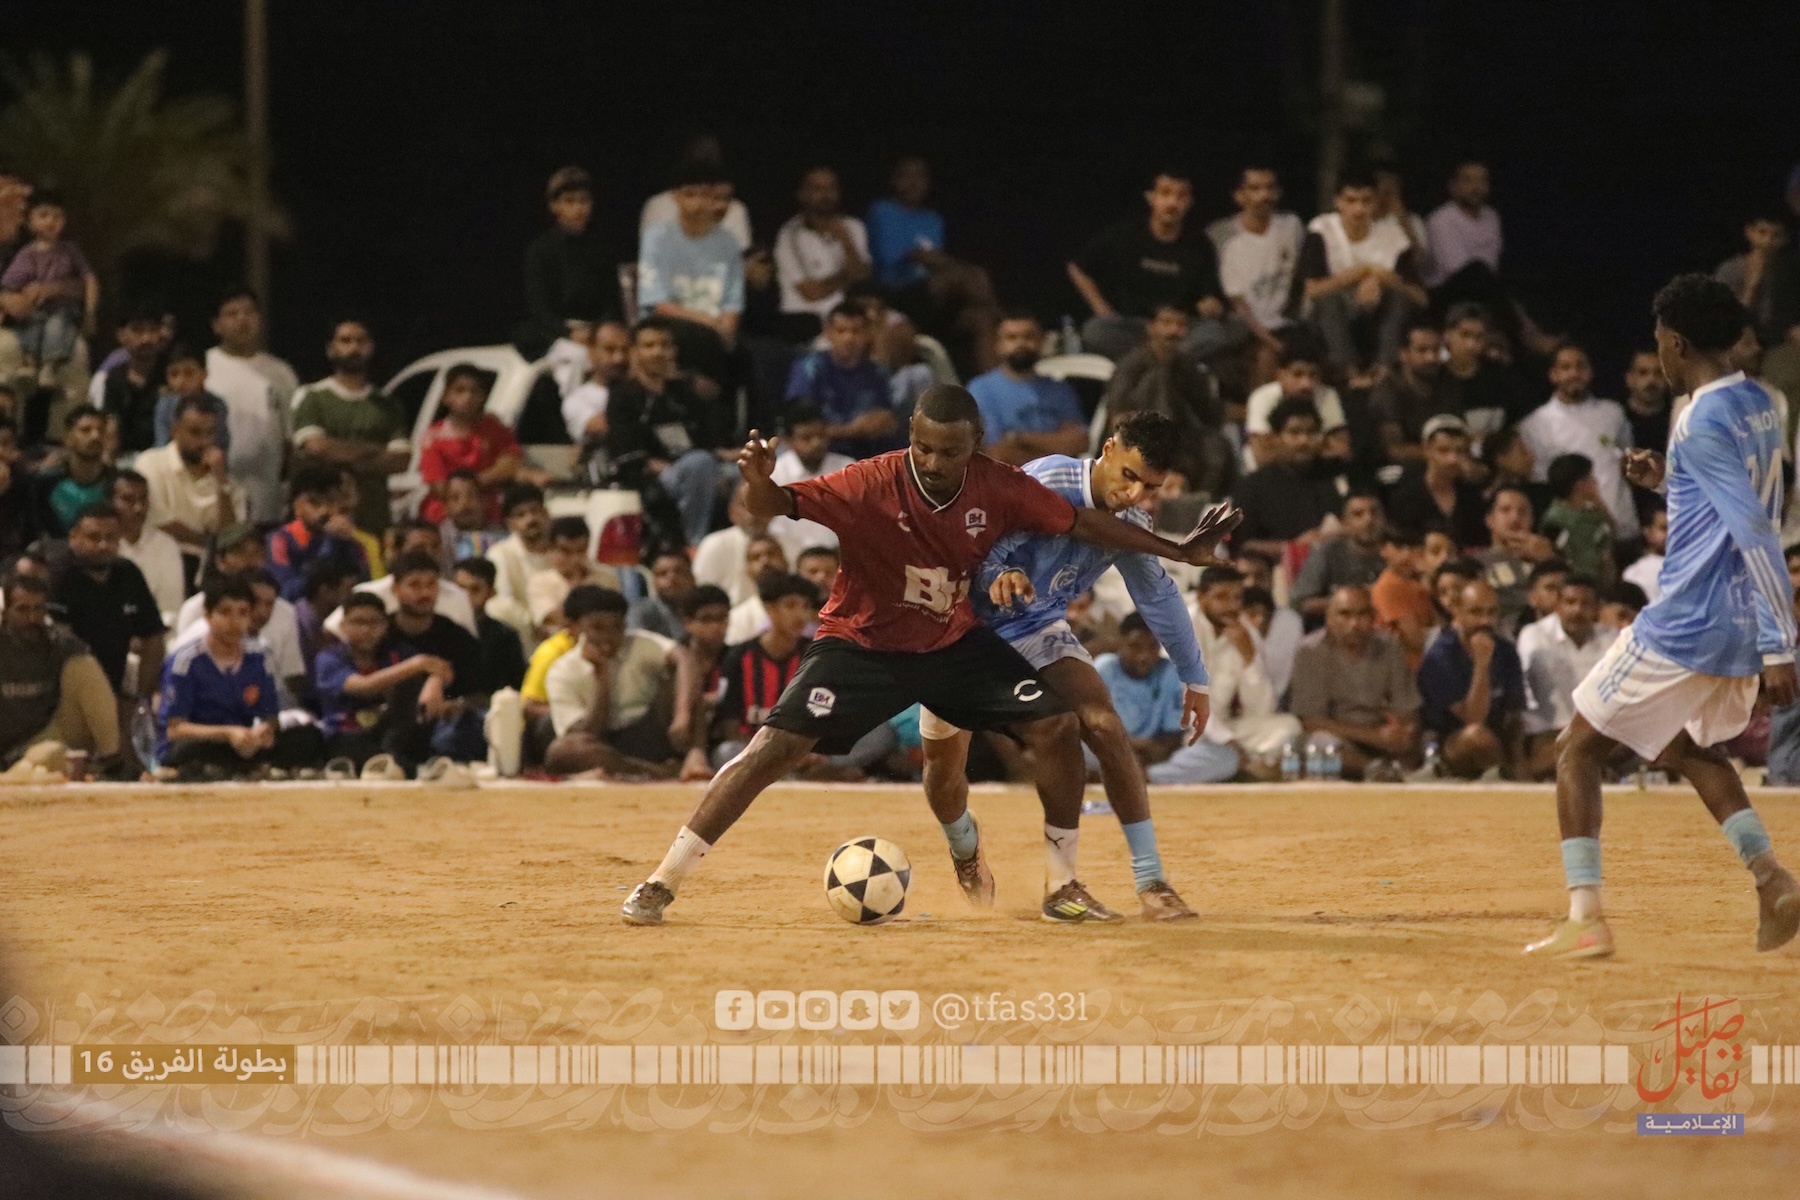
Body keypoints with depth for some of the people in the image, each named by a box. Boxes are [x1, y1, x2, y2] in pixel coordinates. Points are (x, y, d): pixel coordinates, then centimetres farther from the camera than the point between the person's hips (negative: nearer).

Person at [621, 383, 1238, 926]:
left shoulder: (998, 488, -14)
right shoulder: (872, 483, -25)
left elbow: (1081, 522, -1)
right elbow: (781, 506, -33)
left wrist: (1177, 550, 4)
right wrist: (759, 483, -57)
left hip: (953, 642, 4)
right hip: (862, 643, -4)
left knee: (1055, 727, -7)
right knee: (776, 746, -19)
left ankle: (1063, 885, 11)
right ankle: (661, 883, -14)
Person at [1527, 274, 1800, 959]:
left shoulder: (1703, 425, -19)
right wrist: (1667, 481, 17)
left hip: (1685, 628, -9)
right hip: (1740, 630, 9)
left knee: (1579, 752, 3)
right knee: (1686, 746, 30)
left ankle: (1584, 918, -6)